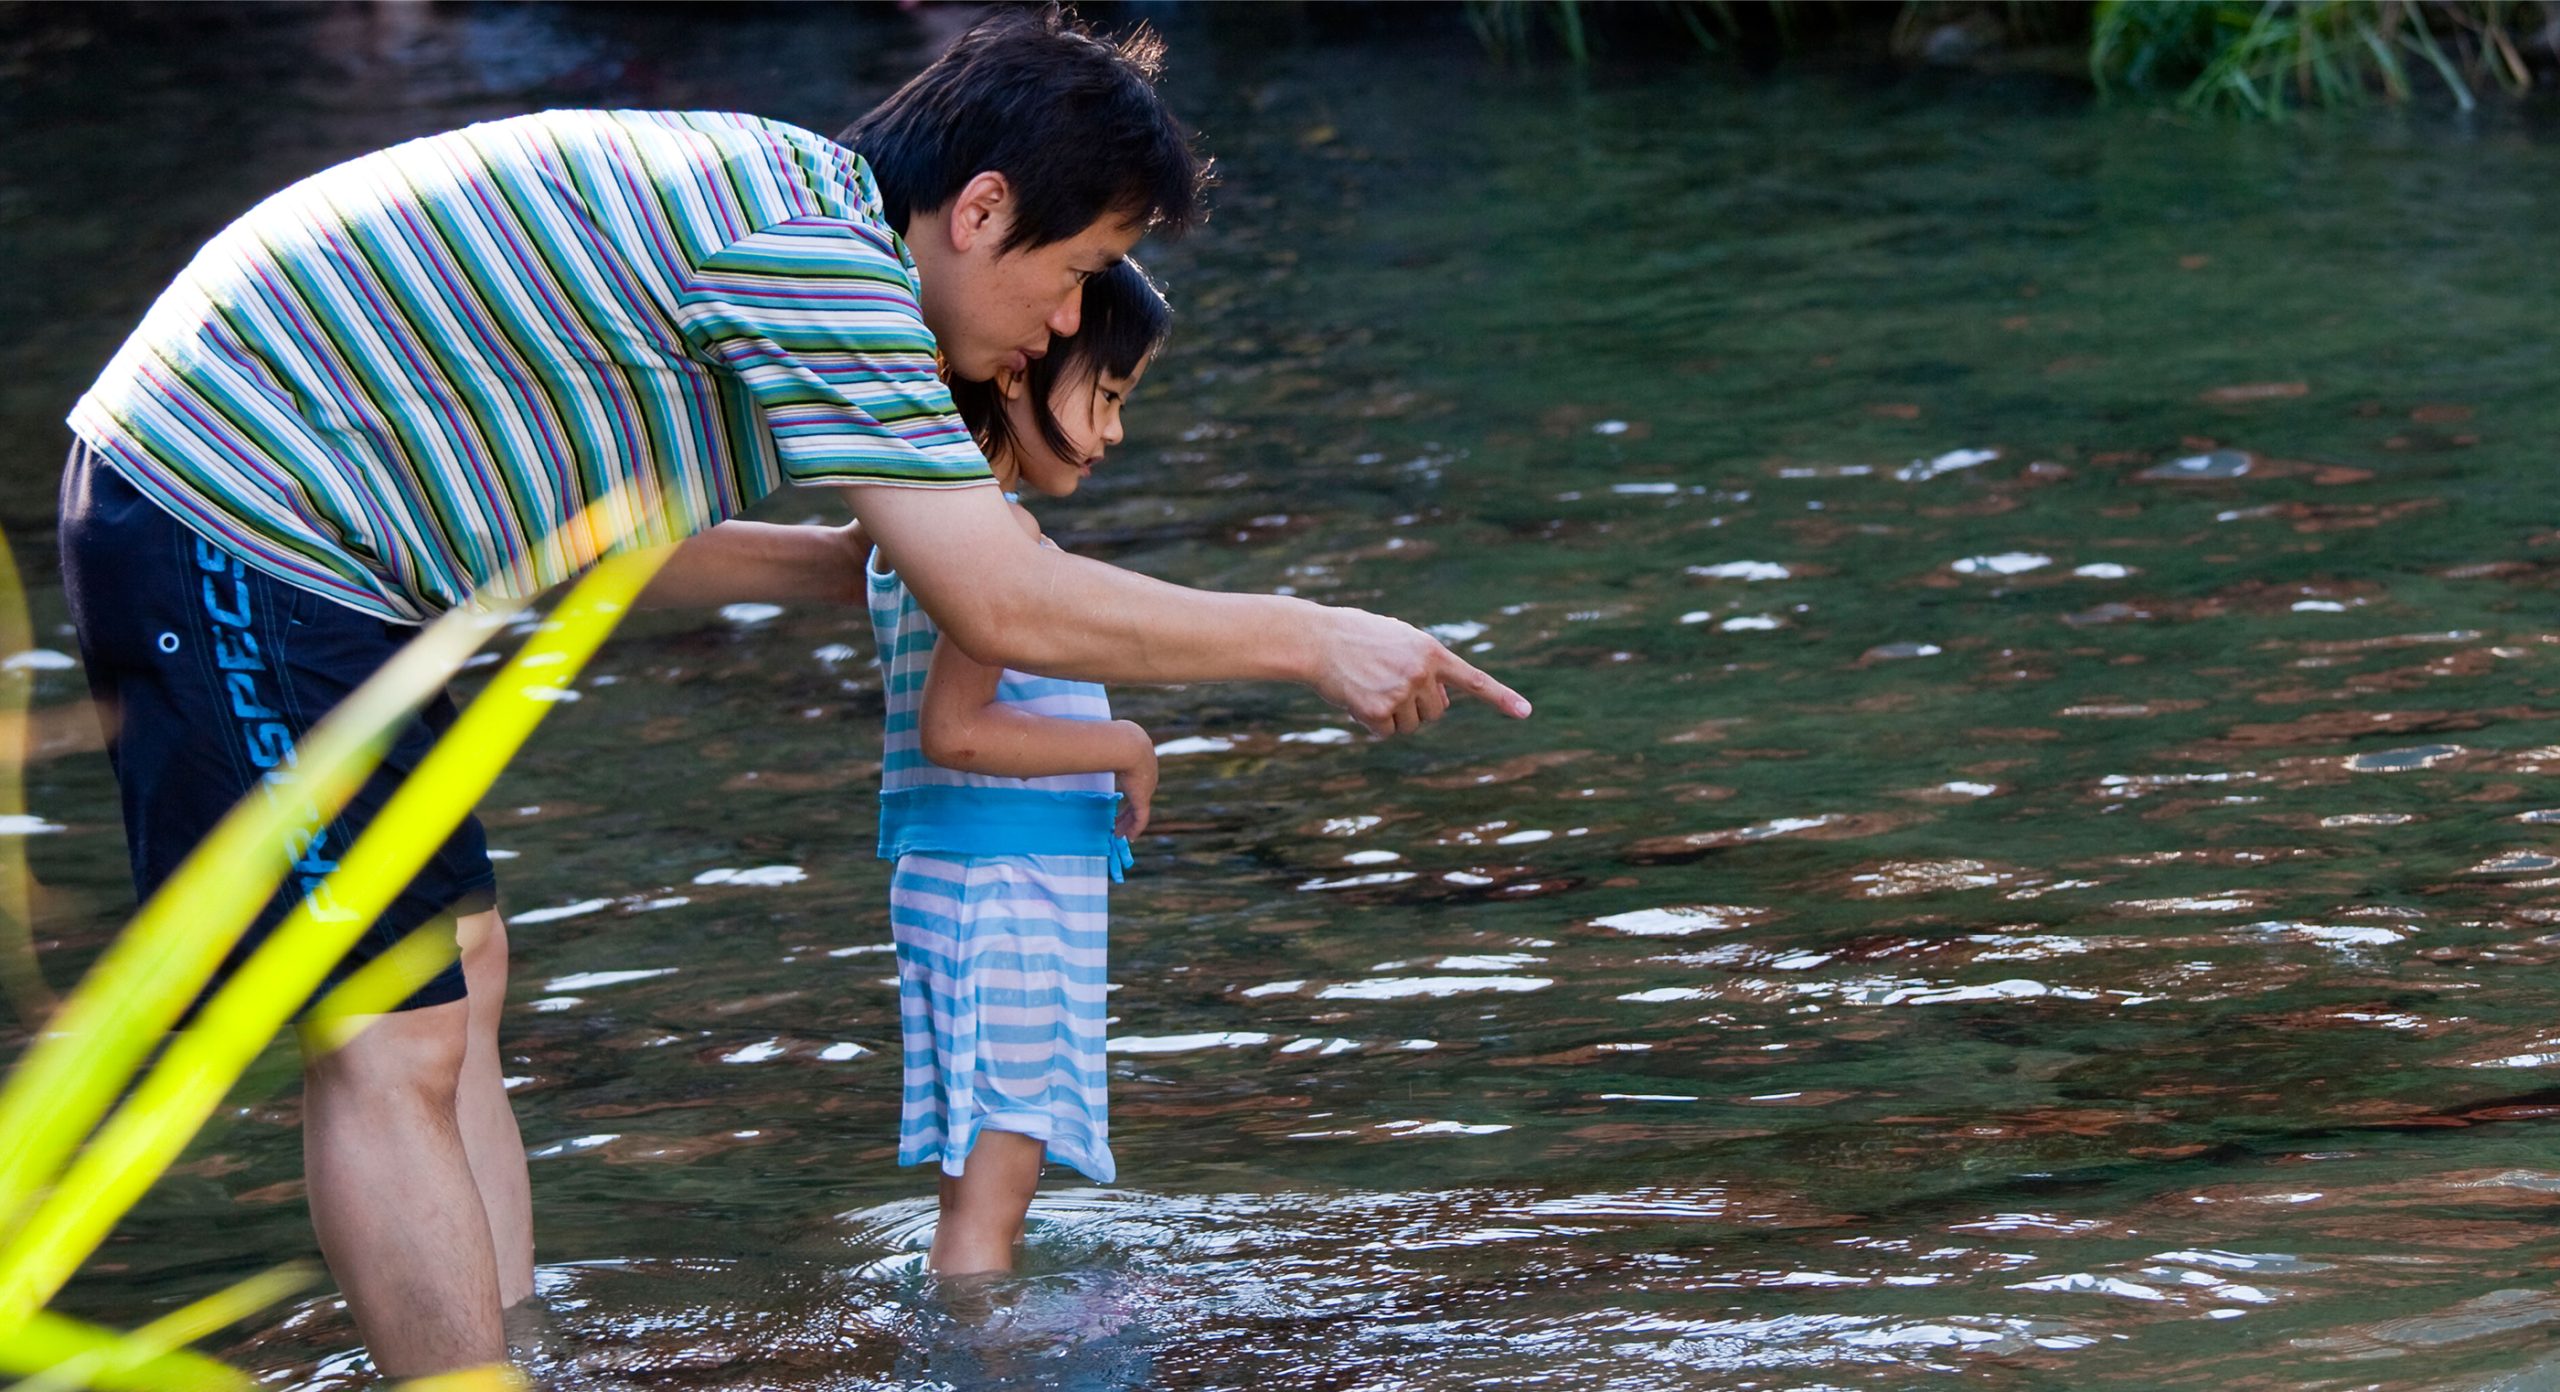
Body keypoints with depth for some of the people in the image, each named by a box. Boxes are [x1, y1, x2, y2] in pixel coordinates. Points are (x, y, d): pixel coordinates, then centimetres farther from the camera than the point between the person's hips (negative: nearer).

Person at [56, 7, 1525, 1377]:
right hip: (231, 522, -10)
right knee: (393, 1056, -9)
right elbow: (1008, 607, -18)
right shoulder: (816, 257, -17)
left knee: (458, 992, 11)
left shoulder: (781, 202, 14)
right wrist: (1311, 640, -8)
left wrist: (846, 565, 20)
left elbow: (593, 535, 24)